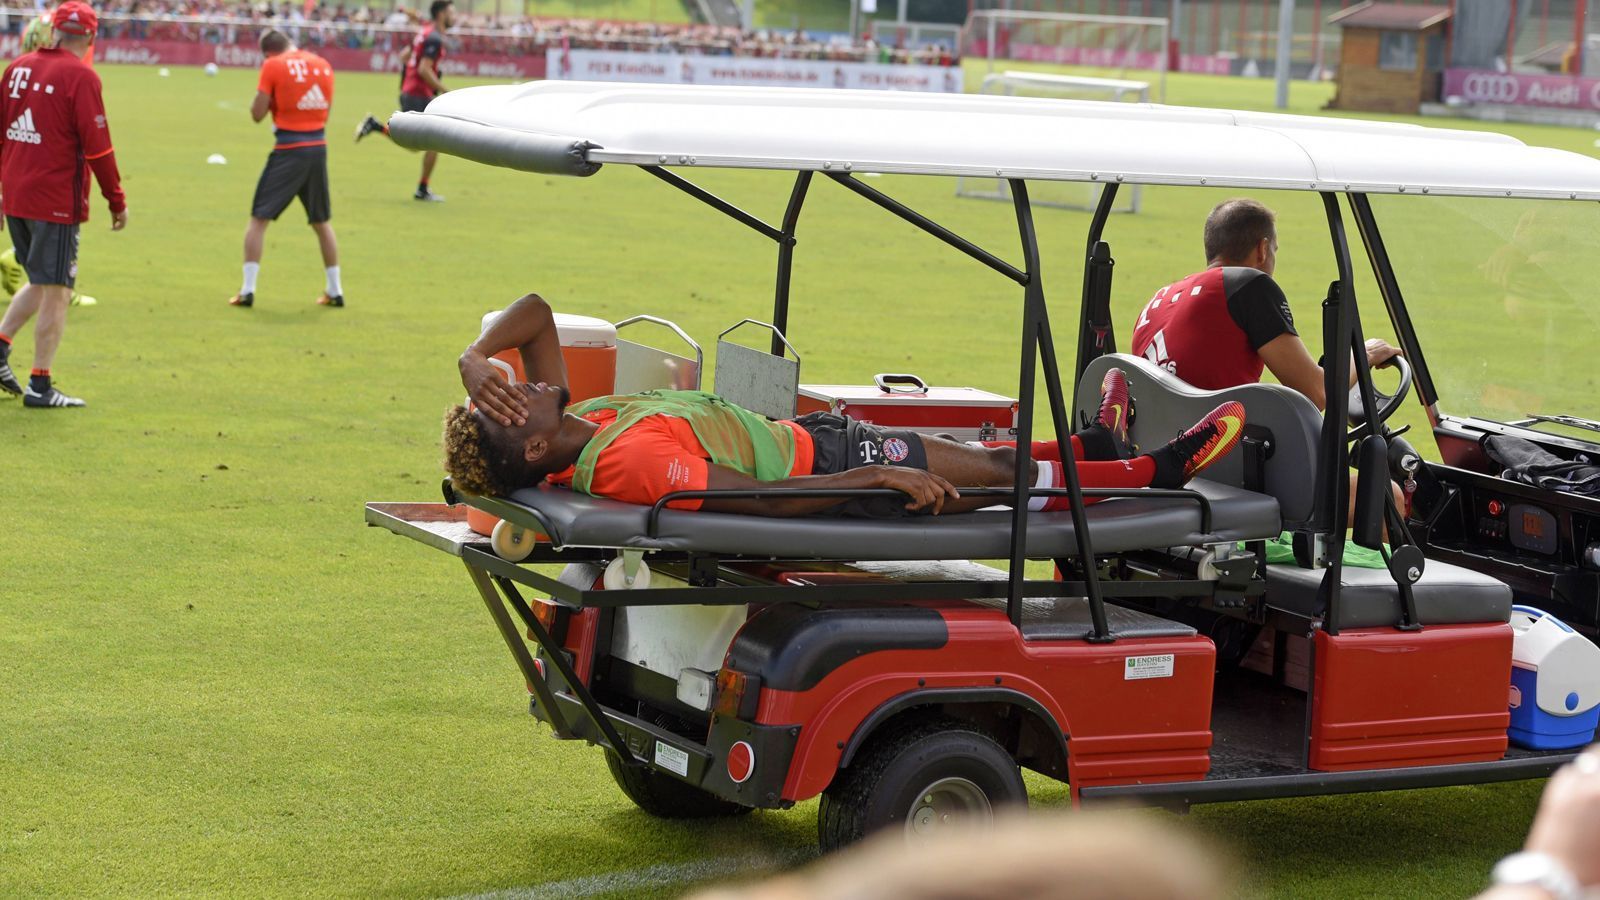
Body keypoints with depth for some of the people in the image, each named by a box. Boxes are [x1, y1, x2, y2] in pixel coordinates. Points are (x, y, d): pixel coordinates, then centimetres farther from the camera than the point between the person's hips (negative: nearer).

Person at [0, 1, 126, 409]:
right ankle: (39, 386, 2)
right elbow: (97, 146, -12)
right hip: (56, 201, -7)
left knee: (41, 281, 22)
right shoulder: (80, 77, -11)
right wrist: (117, 201, -4)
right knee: (56, 292, 1)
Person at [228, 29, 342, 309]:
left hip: (289, 149, -5)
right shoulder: (323, 65, 10)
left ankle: (247, 290, -4)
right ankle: (335, 291, 20)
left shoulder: (273, 66, -6)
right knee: (321, 221, 18)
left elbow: (257, 113, -7)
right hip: (318, 147, 5)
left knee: (259, 218, 2)